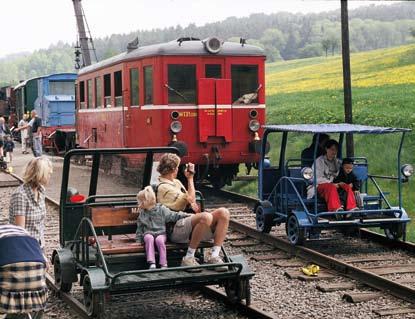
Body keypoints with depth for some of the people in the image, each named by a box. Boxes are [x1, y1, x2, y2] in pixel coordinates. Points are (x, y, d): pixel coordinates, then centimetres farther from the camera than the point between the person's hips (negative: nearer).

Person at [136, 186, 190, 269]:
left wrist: (184, 215, -9)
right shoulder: (142, 214, 12)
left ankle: (163, 264, -32)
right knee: (149, 238, -34)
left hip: (161, 233, -2)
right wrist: (138, 240, 11)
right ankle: (151, 263, -41)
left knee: (159, 240, -36)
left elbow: (173, 216, 1)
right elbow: (140, 228, 18)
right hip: (148, 233, 2)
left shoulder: (161, 209, 2)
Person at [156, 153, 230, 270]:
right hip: (177, 230, -9)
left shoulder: (176, 182, 26)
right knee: (206, 217, -37)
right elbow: (191, 199, -9)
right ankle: (188, 258, -26)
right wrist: (190, 178, 4)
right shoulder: (163, 187, -6)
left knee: (223, 212, -11)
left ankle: (214, 255, -18)